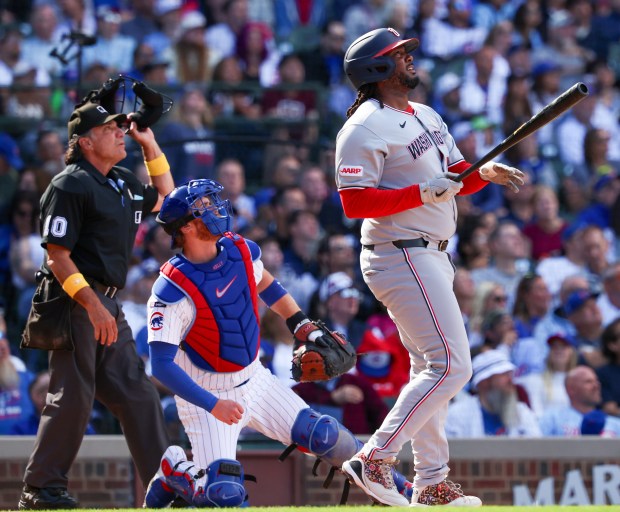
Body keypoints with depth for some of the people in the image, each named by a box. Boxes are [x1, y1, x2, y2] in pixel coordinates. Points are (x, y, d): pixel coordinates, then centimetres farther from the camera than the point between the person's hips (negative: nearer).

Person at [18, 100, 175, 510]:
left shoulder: (123, 183, 16)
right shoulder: (70, 186, -11)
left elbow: (164, 197, 34)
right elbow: (58, 257, -16)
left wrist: (150, 144, 21)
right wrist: (92, 305, -25)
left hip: (107, 305, 9)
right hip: (74, 301, -9)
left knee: (138, 394, 7)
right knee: (73, 395, -10)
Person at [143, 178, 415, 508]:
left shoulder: (240, 251, -6)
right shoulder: (172, 290, -25)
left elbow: (264, 284, 18)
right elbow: (161, 365, -27)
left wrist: (301, 325, 13)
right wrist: (213, 405, -36)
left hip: (254, 379, 6)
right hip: (206, 394, -6)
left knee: (322, 435, 0)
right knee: (226, 496, -17)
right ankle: (175, 475, 13)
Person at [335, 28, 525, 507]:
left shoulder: (426, 116, 16)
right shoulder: (365, 128, -13)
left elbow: (456, 176, 18)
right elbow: (355, 201, -20)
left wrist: (484, 172, -3)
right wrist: (421, 193, -24)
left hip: (431, 258, 10)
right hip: (401, 257, -10)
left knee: (430, 368, 13)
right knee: (451, 365, -15)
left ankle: (431, 484, 18)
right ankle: (374, 459, -14)